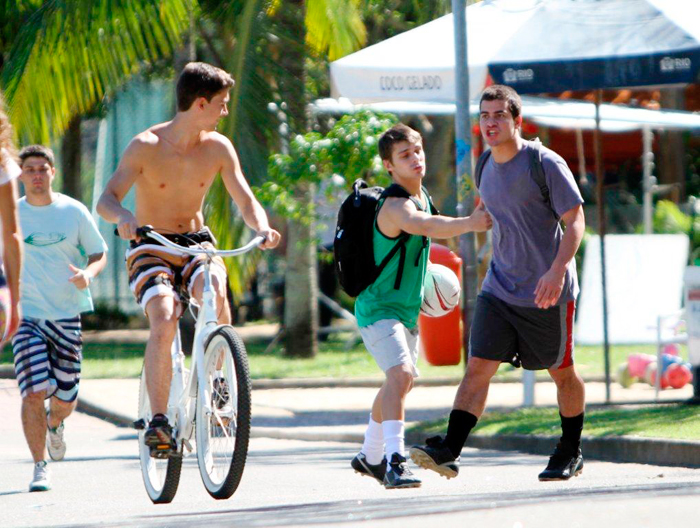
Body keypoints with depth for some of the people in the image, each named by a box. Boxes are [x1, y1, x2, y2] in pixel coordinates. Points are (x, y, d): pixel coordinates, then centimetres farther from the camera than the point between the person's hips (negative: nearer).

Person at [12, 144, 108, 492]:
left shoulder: (74, 212, 1)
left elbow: (99, 253, 8)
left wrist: (88, 274, -14)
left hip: (67, 314, 1)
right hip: (26, 314, -1)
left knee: (66, 399, 4)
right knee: (34, 392, -16)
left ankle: (55, 425, 42)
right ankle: (40, 468, -6)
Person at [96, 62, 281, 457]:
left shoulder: (219, 147, -2)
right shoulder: (147, 146, -12)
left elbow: (247, 202, -3)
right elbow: (107, 199, -18)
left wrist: (262, 228, -26)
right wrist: (124, 217, -42)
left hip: (197, 244, 3)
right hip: (152, 250, -3)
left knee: (215, 291, -33)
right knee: (164, 322, -30)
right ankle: (158, 419, -23)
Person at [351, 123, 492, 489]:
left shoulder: (420, 196, 7)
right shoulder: (395, 206, -24)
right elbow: (426, 226, -46)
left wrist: (425, 279, 20)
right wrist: (469, 224, -58)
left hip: (407, 308, 10)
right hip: (379, 309, -10)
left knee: (399, 382, 24)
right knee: (401, 375, -29)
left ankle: (370, 457, 42)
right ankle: (395, 462, -35)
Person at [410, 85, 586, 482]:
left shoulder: (546, 164, -12)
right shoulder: (487, 168, 8)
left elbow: (575, 220, -14)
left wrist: (557, 270, -27)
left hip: (548, 292, -5)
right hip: (499, 288, 5)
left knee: (562, 372, 10)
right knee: (478, 366, -8)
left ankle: (571, 453, 27)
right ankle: (450, 451, -16)